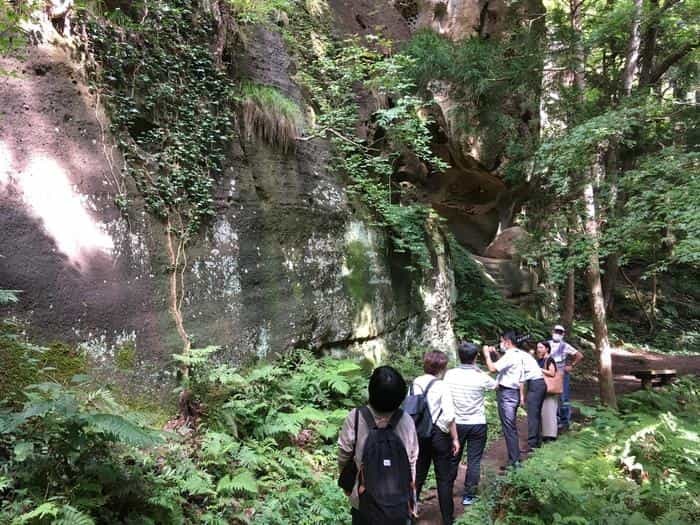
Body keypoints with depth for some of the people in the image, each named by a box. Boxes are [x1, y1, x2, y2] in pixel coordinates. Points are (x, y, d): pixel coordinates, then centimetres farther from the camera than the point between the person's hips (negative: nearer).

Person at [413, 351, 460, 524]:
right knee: (444, 479, 11)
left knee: (417, 475, 18)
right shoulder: (442, 386, -15)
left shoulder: (415, 384, -2)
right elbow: (449, 417, -18)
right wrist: (455, 439, -6)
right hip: (439, 434, -4)